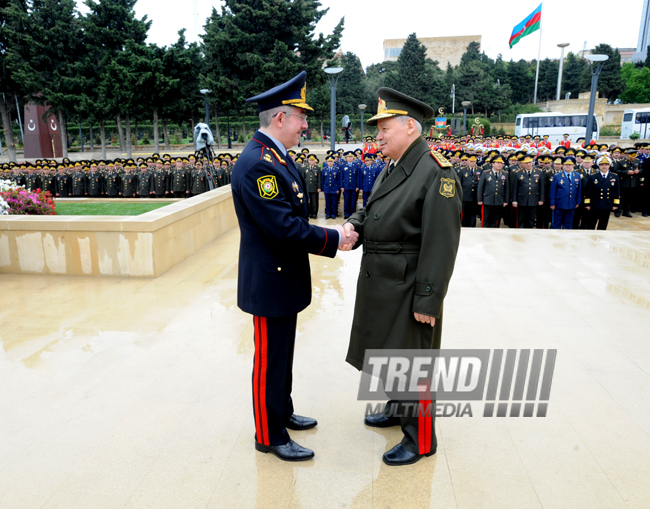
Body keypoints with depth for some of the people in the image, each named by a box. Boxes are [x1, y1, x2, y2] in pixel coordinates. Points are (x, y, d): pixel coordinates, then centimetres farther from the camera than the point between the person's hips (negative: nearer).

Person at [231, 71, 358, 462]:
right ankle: (270, 436, 25)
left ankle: (283, 412, 42)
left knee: (282, 353, 23)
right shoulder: (257, 164, -24)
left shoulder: (278, 156, 9)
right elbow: (284, 227, -27)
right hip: (270, 281, -10)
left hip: (285, 278, 10)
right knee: (271, 359, 6)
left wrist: (332, 234, 2)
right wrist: (333, 239, -17)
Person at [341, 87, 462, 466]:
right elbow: (374, 211, 19)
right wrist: (354, 224, -5)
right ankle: (399, 409, 47)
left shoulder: (436, 172, -19)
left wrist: (428, 300, -22)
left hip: (409, 289, -9)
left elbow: (441, 243, -22)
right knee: (390, 351, 24)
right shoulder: (393, 168, 11)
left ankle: (420, 440, 24)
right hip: (382, 282, 9)